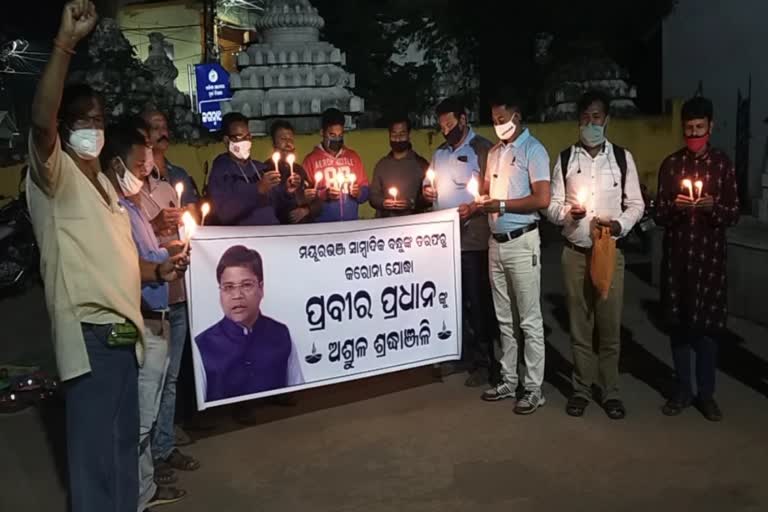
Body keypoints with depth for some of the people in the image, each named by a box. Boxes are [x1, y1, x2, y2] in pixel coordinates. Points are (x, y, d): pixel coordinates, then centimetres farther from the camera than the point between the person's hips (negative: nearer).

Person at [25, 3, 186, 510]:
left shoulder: (104, 183, 19)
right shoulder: (54, 175, -6)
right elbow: (41, 122, -29)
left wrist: (159, 270, 8)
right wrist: (66, 42, -33)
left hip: (123, 329, 8)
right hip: (89, 332, -8)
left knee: (124, 443, 18)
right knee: (95, 449, -4)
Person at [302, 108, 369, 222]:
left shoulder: (353, 157, 8)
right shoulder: (311, 160, -3)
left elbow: (365, 191, 9)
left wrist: (358, 193, -10)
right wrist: (324, 195, -20)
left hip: (351, 223, 3)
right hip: (323, 225, -3)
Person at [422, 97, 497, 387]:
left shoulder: (481, 148, -6)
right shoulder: (440, 153, 16)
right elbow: (430, 186, 24)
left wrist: (474, 207, -24)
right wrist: (427, 191, 2)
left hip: (473, 239, -7)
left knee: (477, 301, 1)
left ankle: (482, 362, 11)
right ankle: (458, 354, 27)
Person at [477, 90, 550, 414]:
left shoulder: (533, 150, -7)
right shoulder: (495, 152, 15)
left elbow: (543, 199, -17)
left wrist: (502, 205, -13)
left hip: (521, 242, -7)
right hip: (496, 242, 7)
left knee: (529, 320, -1)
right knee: (504, 319, 13)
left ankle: (534, 389, 7)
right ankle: (509, 381, 23)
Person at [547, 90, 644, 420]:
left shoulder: (622, 158, 3)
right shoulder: (565, 159, 4)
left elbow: (636, 204, 5)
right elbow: (552, 206, 4)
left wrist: (620, 225, -14)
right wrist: (567, 213, -17)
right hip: (574, 253, 1)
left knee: (610, 324, 3)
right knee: (579, 324, 8)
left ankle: (610, 391, 17)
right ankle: (581, 389, 20)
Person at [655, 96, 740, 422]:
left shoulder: (723, 164, 2)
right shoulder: (671, 164, 3)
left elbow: (734, 215, 1)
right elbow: (659, 215, 3)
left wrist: (713, 207, -19)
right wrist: (674, 206, -18)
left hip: (710, 254, -1)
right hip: (676, 254, 1)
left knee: (707, 326, 3)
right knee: (678, 324, 7)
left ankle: (706, 393, 17)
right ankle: (682, 390, 20)